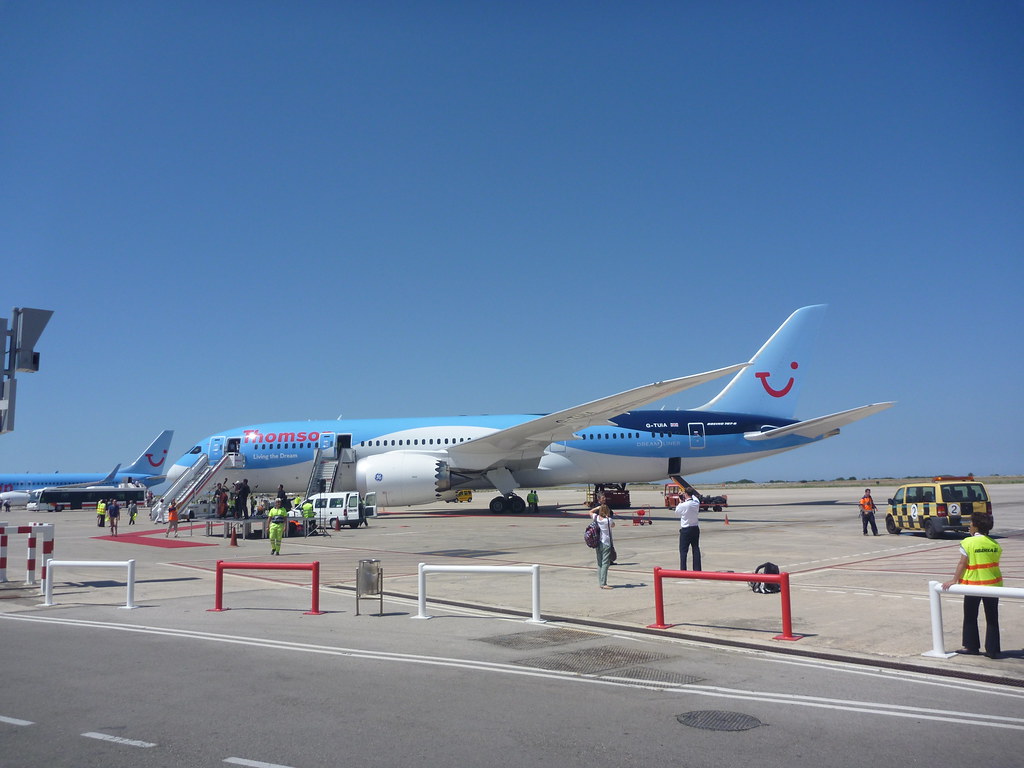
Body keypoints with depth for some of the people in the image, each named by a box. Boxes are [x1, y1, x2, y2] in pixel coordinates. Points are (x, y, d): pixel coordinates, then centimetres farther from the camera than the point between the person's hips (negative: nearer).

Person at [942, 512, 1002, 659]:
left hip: (973, 584, -3)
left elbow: (962, 563, -12)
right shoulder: (994, 544, 0)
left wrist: (954, 580, -6)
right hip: (992, 584, 3)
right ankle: (993, 650, 9)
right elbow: (996, 563, 3)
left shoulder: (968, 542, -11)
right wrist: (995, 580, 14)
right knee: (992, 619, 9)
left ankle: (971, 647, 17)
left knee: (970, 618, 11)